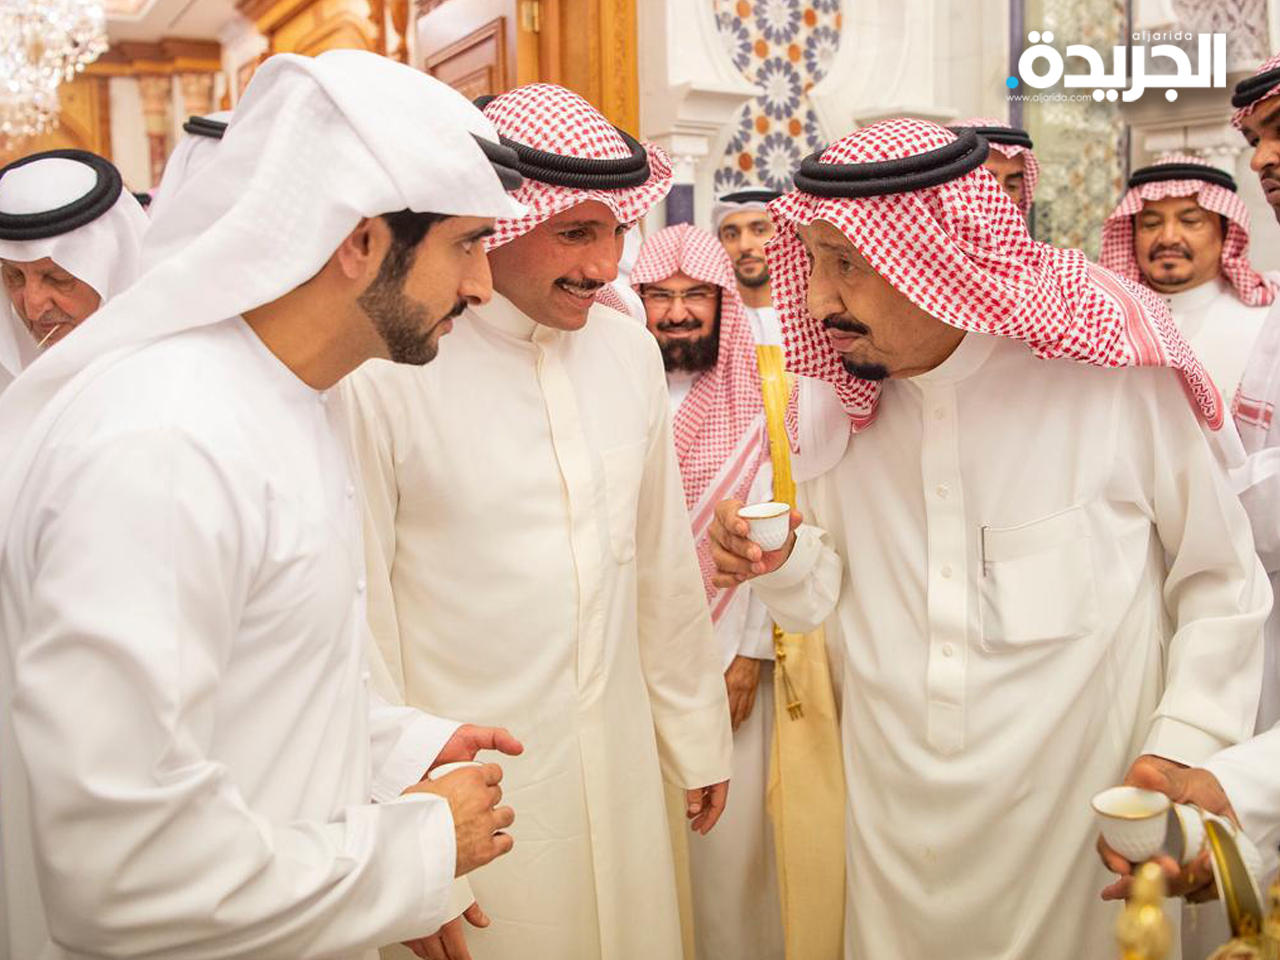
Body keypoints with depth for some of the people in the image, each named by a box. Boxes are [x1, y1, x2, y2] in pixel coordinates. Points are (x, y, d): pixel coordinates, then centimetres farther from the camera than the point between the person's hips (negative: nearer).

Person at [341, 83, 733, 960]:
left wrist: (697, 736, 13)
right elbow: (361, 613, -10)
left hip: (622, 769, 5)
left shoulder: (630, 348, 0)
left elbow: (664, 561, 8)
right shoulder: (385, 371, -16)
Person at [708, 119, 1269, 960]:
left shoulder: (1113, 377, -17)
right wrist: (786, 564, -15)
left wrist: (1187, 747, -14)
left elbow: (1222, 582, -6)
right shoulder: (834, 402, -5)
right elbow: (840, 598, 5)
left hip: (1076, 814, -3)